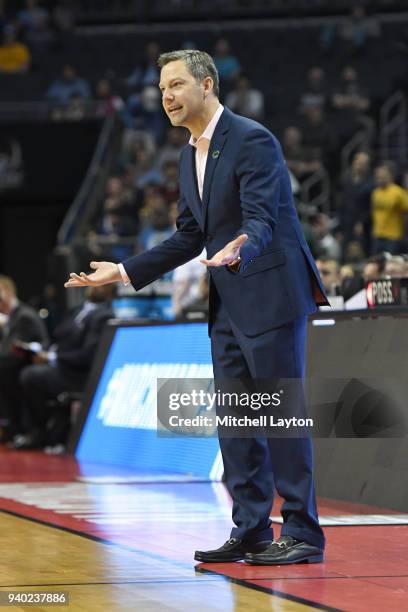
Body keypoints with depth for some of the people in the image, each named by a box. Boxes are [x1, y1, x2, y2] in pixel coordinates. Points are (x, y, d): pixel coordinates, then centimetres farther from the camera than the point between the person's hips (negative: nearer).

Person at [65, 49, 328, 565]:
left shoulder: (252, 140, -13)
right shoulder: (190, 156, 14)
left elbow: (261, 220, -22)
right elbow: (189, 237, 19)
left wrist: (239, 250, -43)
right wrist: (124, 271, 15)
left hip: (270, 296, -9)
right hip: (228, 305, 9)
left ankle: (302, 534, -1)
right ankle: (251, 533, 15)